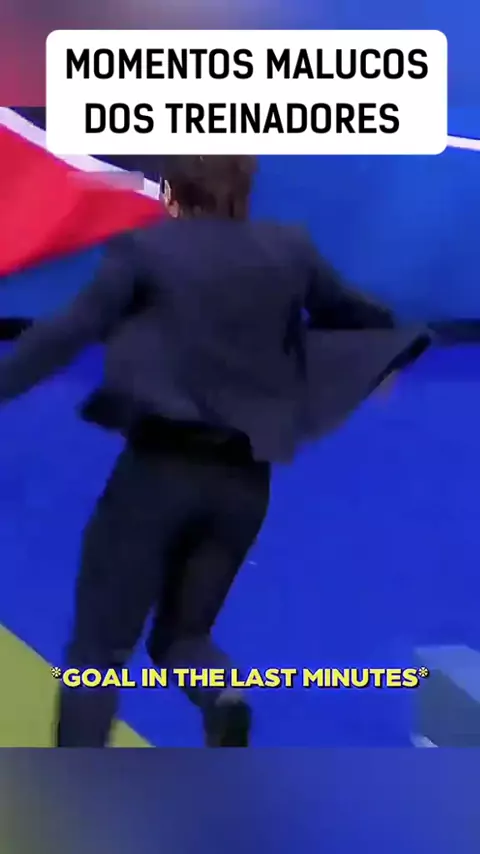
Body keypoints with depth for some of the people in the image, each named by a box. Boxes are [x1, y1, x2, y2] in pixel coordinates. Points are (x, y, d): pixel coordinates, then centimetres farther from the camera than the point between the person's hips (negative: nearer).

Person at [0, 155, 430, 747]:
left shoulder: (145, 249, -1)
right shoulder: (289, 251, 9)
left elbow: (67, 333, -9)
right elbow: (360, 318, 21)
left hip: (160, 465, -4)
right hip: (244, 480, 4)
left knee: (98, 644, 8)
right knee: (180, 634, 22)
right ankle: (223, 702, -9)